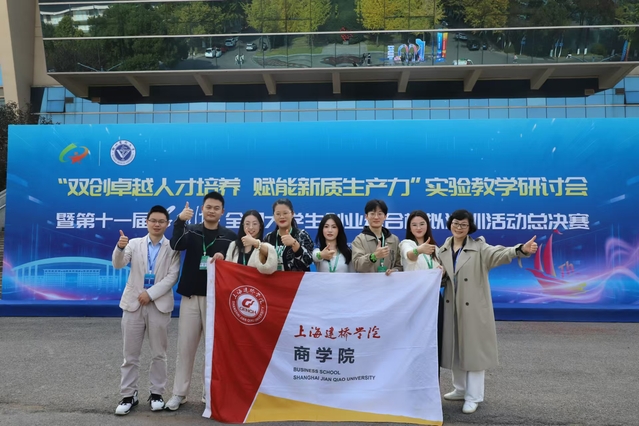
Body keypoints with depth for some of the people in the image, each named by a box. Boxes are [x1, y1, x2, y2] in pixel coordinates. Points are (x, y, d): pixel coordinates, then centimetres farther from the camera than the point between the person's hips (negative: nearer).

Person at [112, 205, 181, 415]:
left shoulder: (172, 248, 0)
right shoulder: (134, 243, 5)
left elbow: (172, 276, -7)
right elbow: (118, 265, -10)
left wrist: (150, 293, -16)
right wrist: (119, 247, -30)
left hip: (159, 304, -1)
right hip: (133, 303, 1)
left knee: (158, 353, 8)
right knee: (130, 354, 8)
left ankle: (156, 393, 21)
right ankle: (128, 395, 19)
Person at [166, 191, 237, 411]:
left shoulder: (229, 237, 2)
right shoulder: (191, 231, 4)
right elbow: (176, 245, -16)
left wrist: (223, 259, -20)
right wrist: (180, 220, -32)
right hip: (190, 297, 1)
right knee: (185, 346, 7)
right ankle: (179, 393, 20)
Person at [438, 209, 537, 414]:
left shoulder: (479, 248, -8)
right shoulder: (443, 251, 6)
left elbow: (499, 253, -27)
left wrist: (521, 250, -46)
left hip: (474, 308, -5)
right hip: (451, 307, 5)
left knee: (473, 349, 2)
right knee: (454, 348, 14)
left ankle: (473, 397, 13)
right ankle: (461, 389, 32)